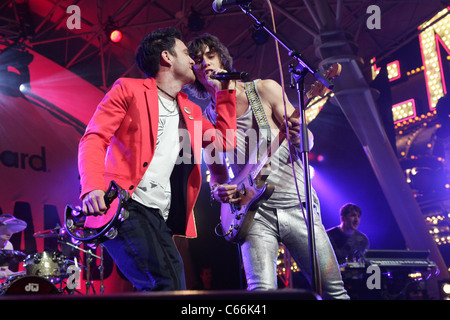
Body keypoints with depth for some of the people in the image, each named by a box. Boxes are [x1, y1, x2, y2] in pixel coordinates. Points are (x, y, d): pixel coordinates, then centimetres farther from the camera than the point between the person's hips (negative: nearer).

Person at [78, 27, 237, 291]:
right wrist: (93, 188, -22)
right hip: (124, 206, -7)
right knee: (167, 284, -24)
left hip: (162, 218, 7)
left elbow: (226, 142, 22)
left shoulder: (190, 110, 24)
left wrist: (224, 90, 21)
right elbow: (94, 139, -3)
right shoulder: (129, 89, 6)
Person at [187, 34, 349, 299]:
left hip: (296, 204, 0)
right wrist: (218, 191, -7)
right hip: (254, 211, 1)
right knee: (263, 290, -18)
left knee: (335, 290, 1)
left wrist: (300, 137, -21)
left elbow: (308, 140, 2)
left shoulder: (265, 89, 1)